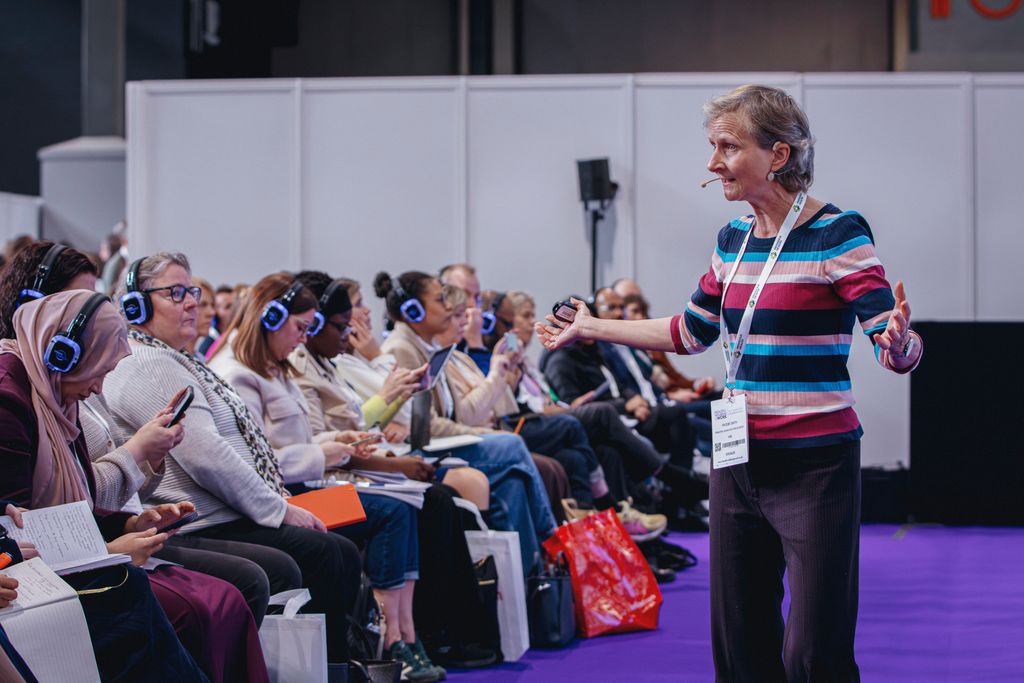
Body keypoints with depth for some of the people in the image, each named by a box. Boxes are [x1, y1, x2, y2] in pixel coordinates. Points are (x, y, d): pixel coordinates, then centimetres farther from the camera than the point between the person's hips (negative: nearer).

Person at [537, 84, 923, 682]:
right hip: (739, 464, 7)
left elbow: (898, 349, -16)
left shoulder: (838, 234, -11)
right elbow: (693, 332, 22)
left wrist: (897, 343, -39)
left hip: (814, 465, -7)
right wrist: (591, 327, 27)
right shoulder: (734, 239, 10)